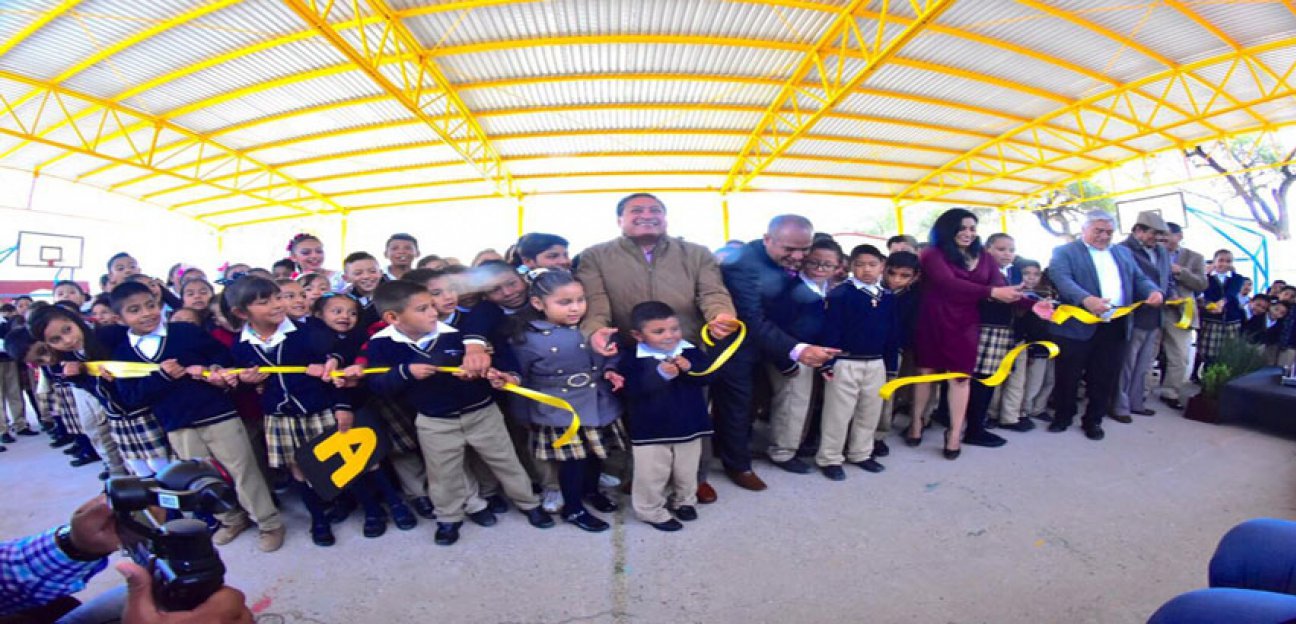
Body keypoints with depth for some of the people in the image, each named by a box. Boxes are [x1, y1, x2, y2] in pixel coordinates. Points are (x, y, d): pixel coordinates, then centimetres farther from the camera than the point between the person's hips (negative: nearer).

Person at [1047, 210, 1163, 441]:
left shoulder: (1123, 252, 19)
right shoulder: (1064, 252, -1)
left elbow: (1139, 279, 15)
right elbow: (1062, 279, -17)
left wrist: (1154, 291, -9)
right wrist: (1086, 299, -34)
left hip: (1115, 326, 5)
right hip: (1077, 325, -5)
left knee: (1104, 378, 9)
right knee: (1068, 376, 4)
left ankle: (1093, 420, 23)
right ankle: (1063, 416, 20)